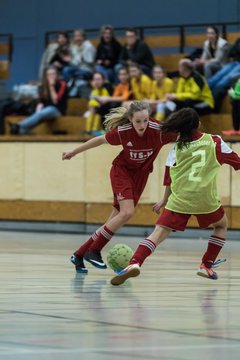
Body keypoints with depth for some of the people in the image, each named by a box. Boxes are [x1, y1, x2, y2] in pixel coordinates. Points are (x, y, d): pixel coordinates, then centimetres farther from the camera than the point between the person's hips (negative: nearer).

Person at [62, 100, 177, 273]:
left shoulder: (159, 130, -25)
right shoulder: (122, 132, -23)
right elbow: (100, 140, -5)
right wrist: (74, 152, 6)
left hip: (140, 174, 3)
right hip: (122, 170, -3)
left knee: (116, 219, 2)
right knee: (127, 212, -23)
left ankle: (80, 254, 12)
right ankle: (94, 251, -11)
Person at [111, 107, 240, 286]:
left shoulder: (177, 146, 10)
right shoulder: (215, 142, 6)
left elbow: (170, 177, 14)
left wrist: (165, 200, 27)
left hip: (179, 199, 0)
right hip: (205, 199, 0)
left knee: (159, 232, -6)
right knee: (221, 225, 28)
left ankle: (135, 263, -29)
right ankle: (207, 266, 21)